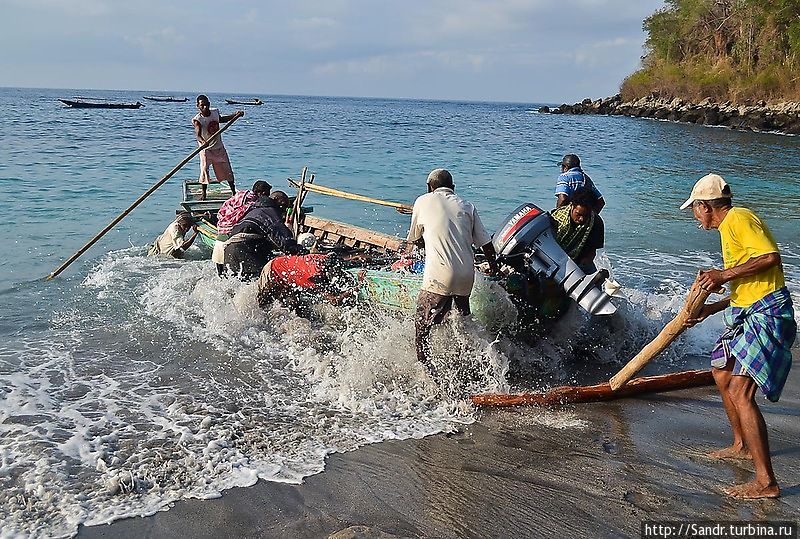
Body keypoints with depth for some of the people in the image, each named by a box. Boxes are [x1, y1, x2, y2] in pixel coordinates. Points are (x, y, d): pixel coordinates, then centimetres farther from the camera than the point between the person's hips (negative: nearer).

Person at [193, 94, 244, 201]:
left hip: (219, 147, 5)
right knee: (204, 170, -11)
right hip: (206, 148, -5)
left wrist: (236, 115, 14)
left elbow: (221, 119, 20)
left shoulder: (215, 112, -4)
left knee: (227, 170, 10)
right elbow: (197, 134, -36)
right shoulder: (197, 120, -21)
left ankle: (233, 191, 24)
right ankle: (204, 193, 7)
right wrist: (202, 141, -58)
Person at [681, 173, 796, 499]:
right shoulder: (729, 227, 20)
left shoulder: (738, 218, -11)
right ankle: (742, 446, 40)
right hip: (747, 314, 11)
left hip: (767, 315, -11)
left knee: (739, 392, -16)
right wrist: (709, 310, 18)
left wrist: (723, 275, -20)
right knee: (722, 375, 23)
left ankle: (766, 482, -13)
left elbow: (771, 257, -24)